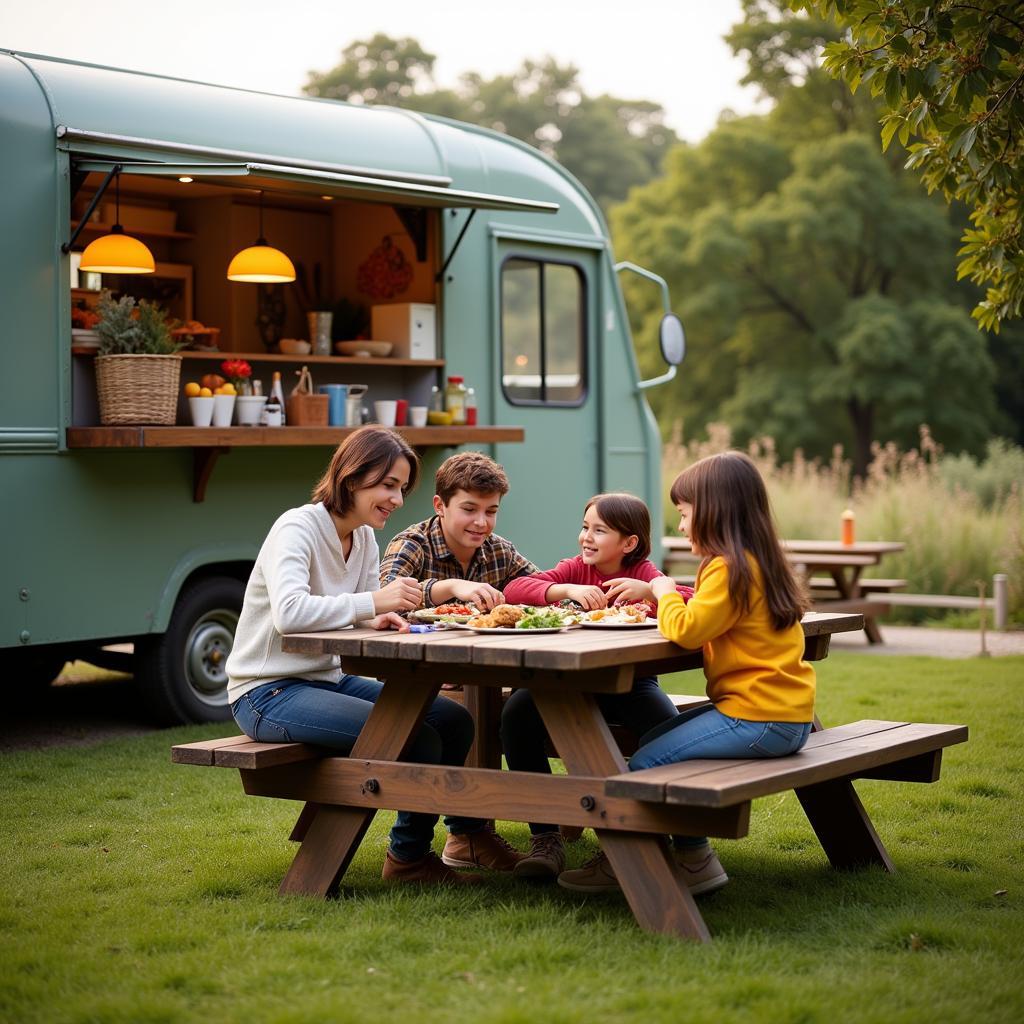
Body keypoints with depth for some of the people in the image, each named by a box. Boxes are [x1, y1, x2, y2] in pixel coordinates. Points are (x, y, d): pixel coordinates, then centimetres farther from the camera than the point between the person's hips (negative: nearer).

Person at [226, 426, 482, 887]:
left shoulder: (363, 538, 7)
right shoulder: (297, 528, -18)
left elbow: (364, 613, 9)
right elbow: (287, 612, -35)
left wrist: (382, 619, -14)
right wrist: (371, 603, -35)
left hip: (328, 679, 9)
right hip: (267, 693, -9)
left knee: (454, 720, -3)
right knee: (416, 736, -22)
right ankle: (408, 856, -3)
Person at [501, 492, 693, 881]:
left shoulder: (644, 573, -5)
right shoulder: (576, 569, -1)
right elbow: (514, 589, -15)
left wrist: (649, 591, -37)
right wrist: (567, 590, -30)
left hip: (630, 684, -1)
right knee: (518, 711, -27)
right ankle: (545, 838, -19)